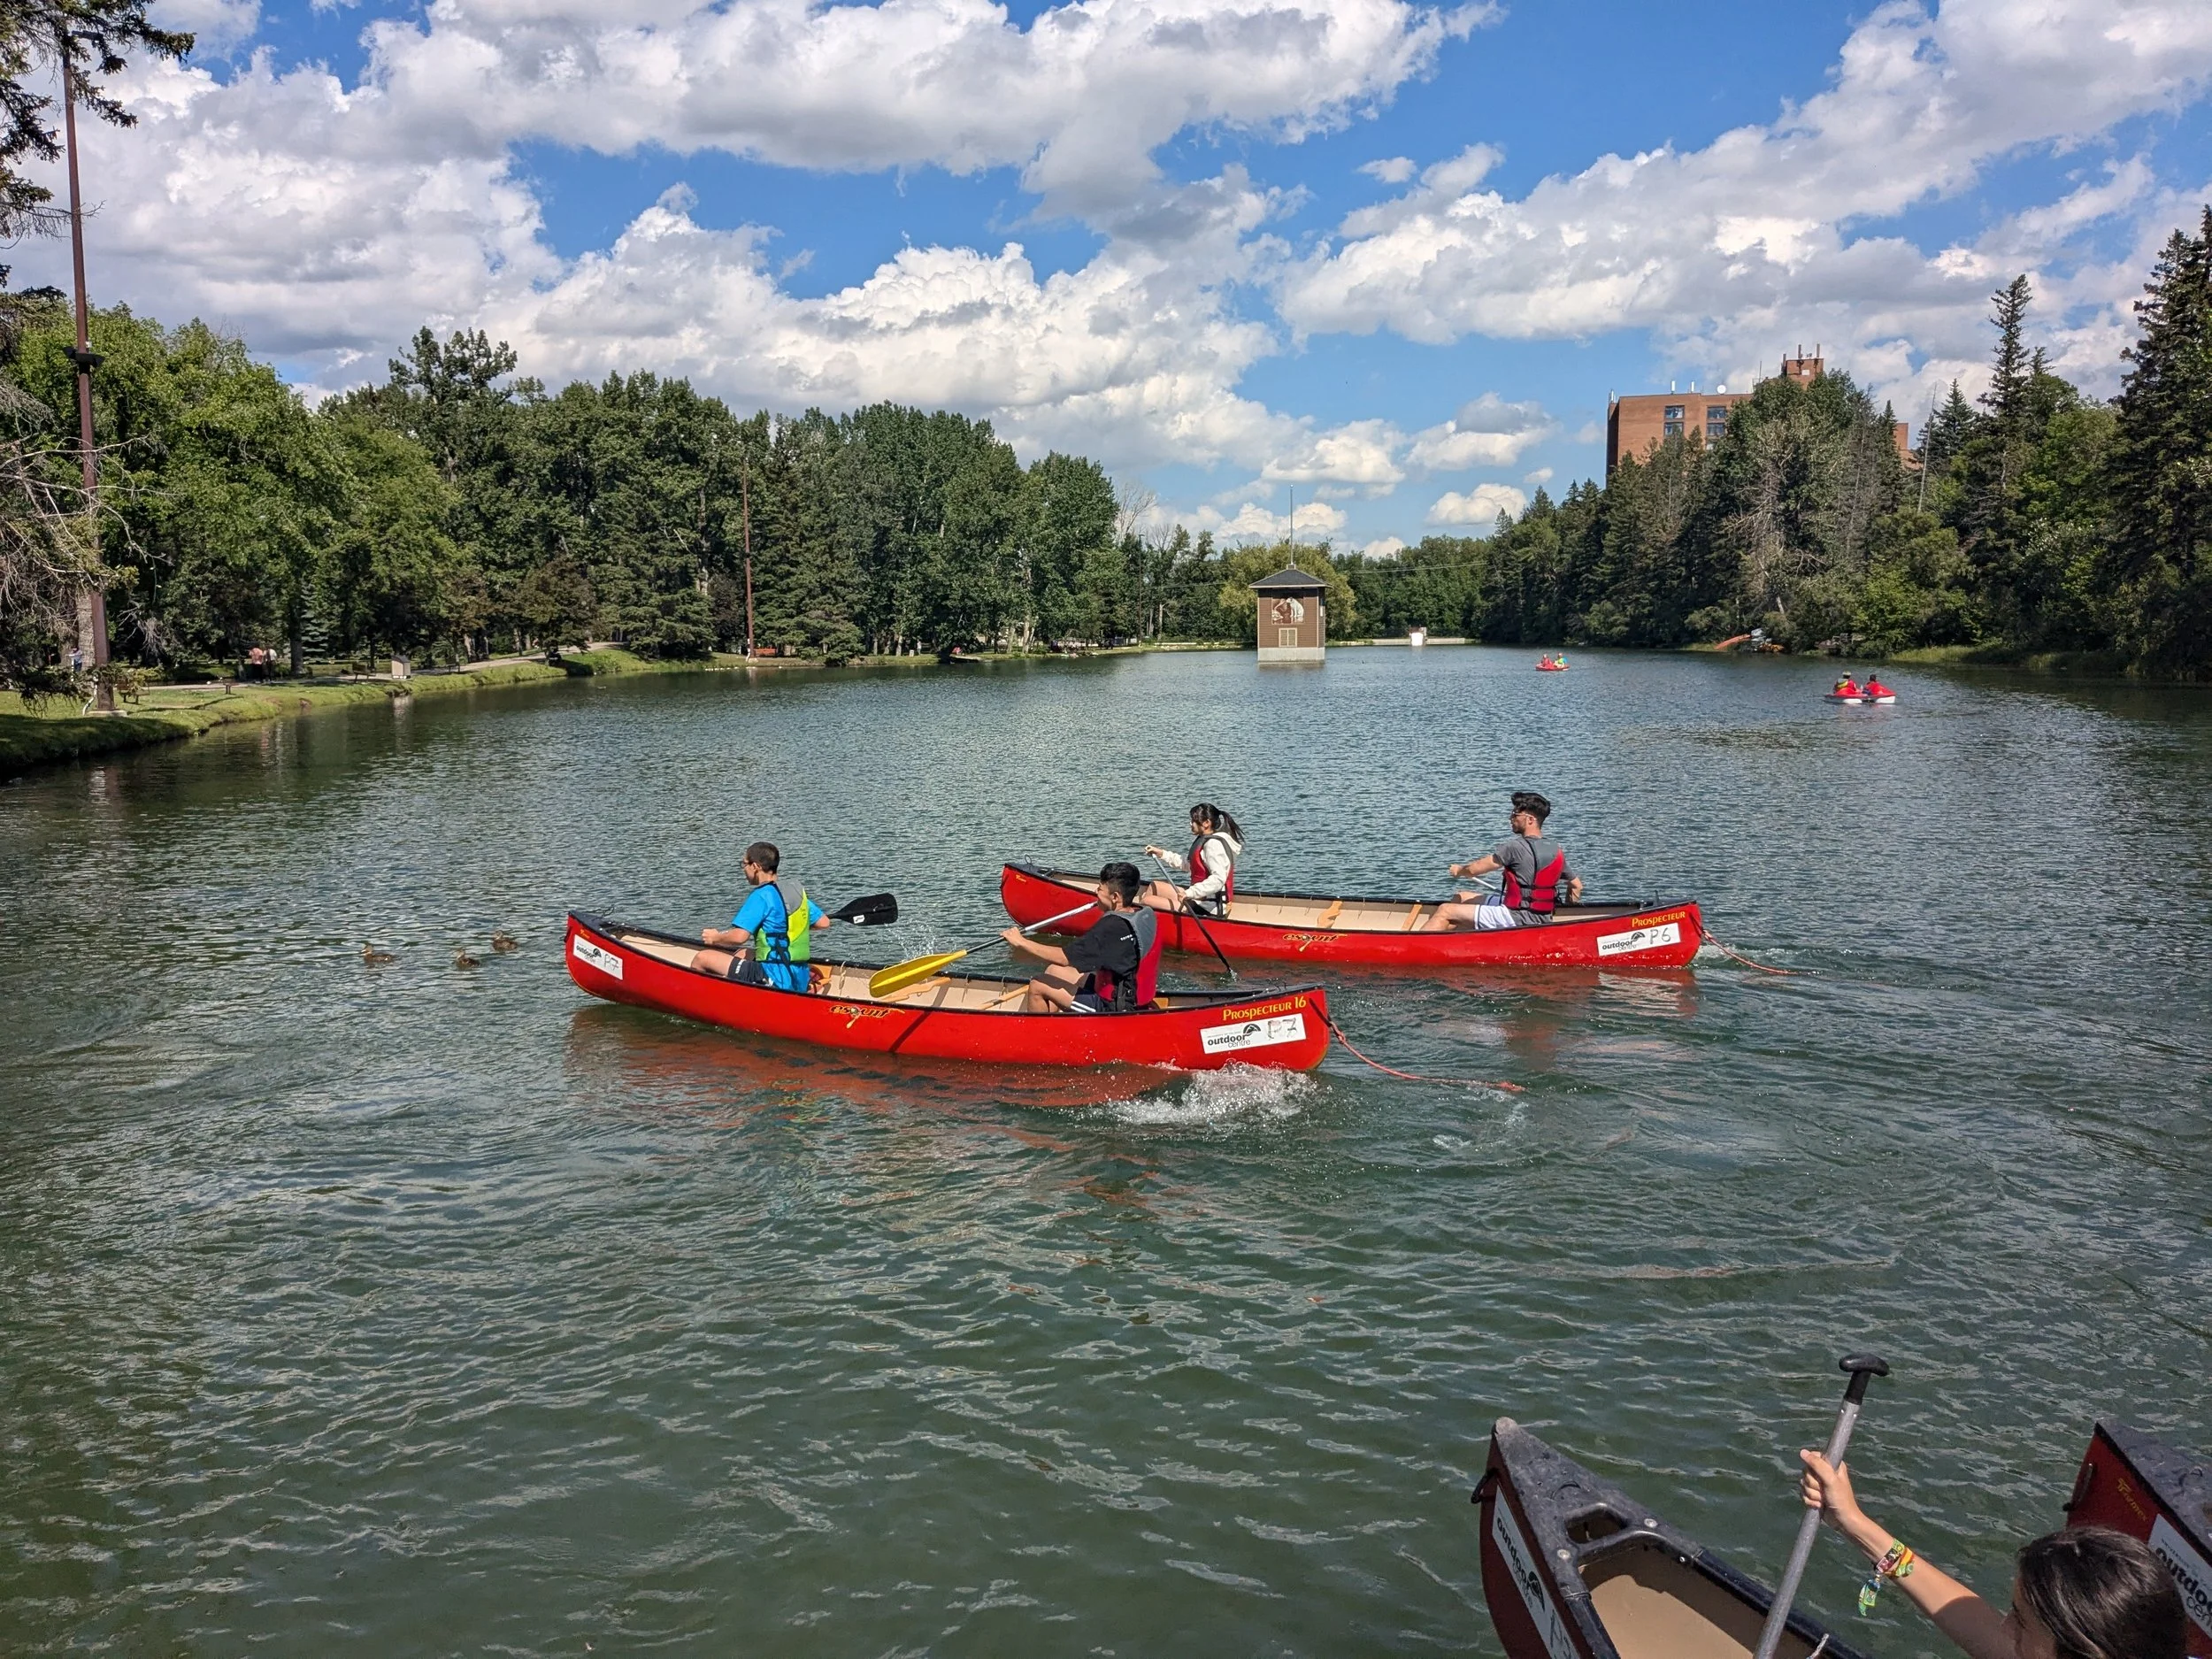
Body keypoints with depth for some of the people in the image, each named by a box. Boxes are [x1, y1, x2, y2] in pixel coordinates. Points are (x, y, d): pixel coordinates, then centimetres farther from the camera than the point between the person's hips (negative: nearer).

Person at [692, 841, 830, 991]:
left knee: (701, 958, 0)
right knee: (742, 954, 35)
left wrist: (715, 938, -1)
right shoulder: (797, 889, 8)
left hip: (774, 980, -9)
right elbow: (823, 922, 15)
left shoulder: (762, 896, -13)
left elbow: (739, 936, -21)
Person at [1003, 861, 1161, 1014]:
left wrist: (1021, 942, -16)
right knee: (1054, 970, 18)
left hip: (1112, 1008, -10)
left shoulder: (1112, 926, -28)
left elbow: (1063, 958, -26)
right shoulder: (1147, 915, -2)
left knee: (1038, 986, -2)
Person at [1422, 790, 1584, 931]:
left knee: (1445, 912, -7)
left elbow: (1474, 869, -11)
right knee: (1460, 898, 19)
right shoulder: (1557, 851, 5)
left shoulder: (1514, 846, -17)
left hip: (1517, 918, -9)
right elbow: (1576, 885, 13)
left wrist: (1459, 870, 11)